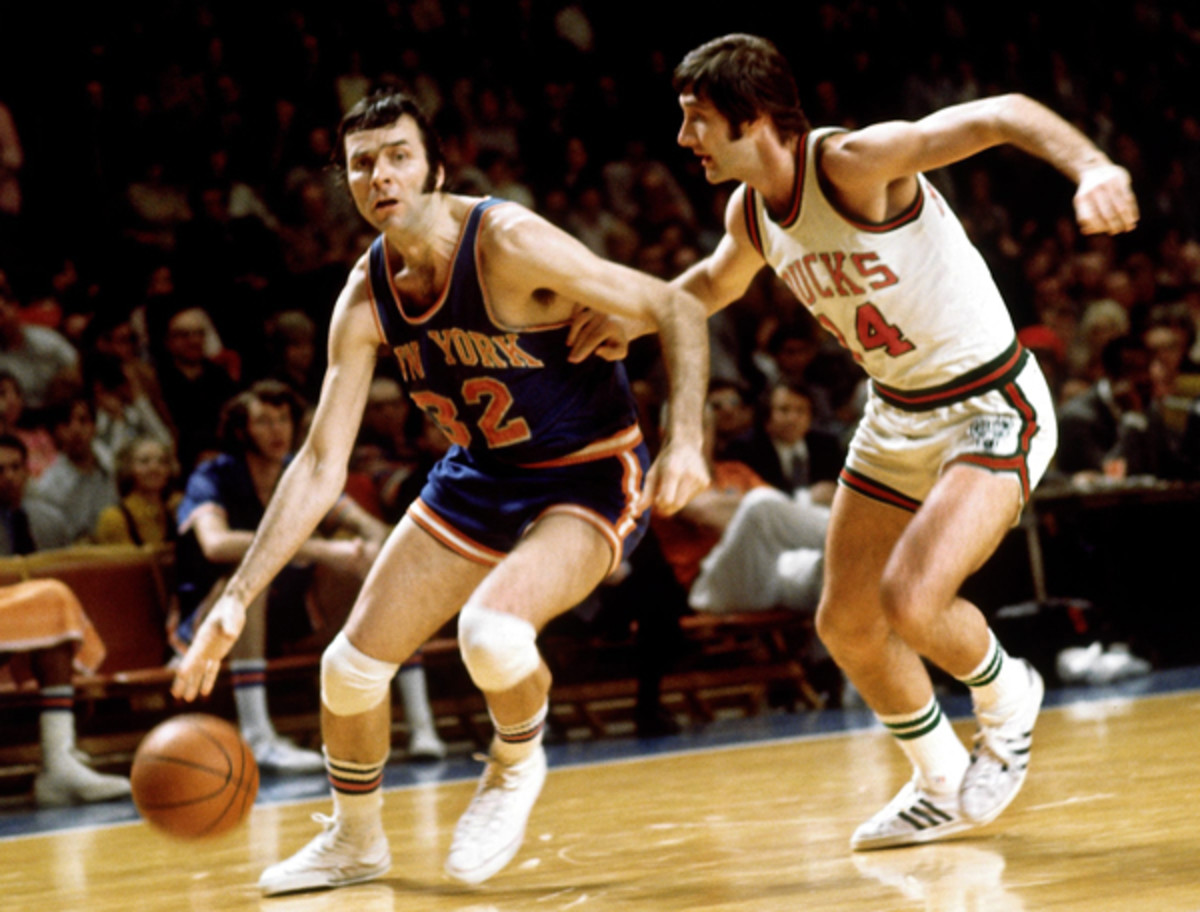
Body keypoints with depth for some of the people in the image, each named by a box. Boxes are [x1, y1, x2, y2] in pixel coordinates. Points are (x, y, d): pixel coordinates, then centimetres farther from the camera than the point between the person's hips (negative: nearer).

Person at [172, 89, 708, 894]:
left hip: (589, 479, -6)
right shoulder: (367, 297, -7)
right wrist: (237, 600, -11)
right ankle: (356, 841, 32)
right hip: (481, 477, 6)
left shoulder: (508, 243, -25)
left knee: (491, 629, -33)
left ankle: (517, 766, 2)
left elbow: (677, 309, -21)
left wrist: (685, 439, -35)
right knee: (351, 665, 3)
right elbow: (321, 465, -4)